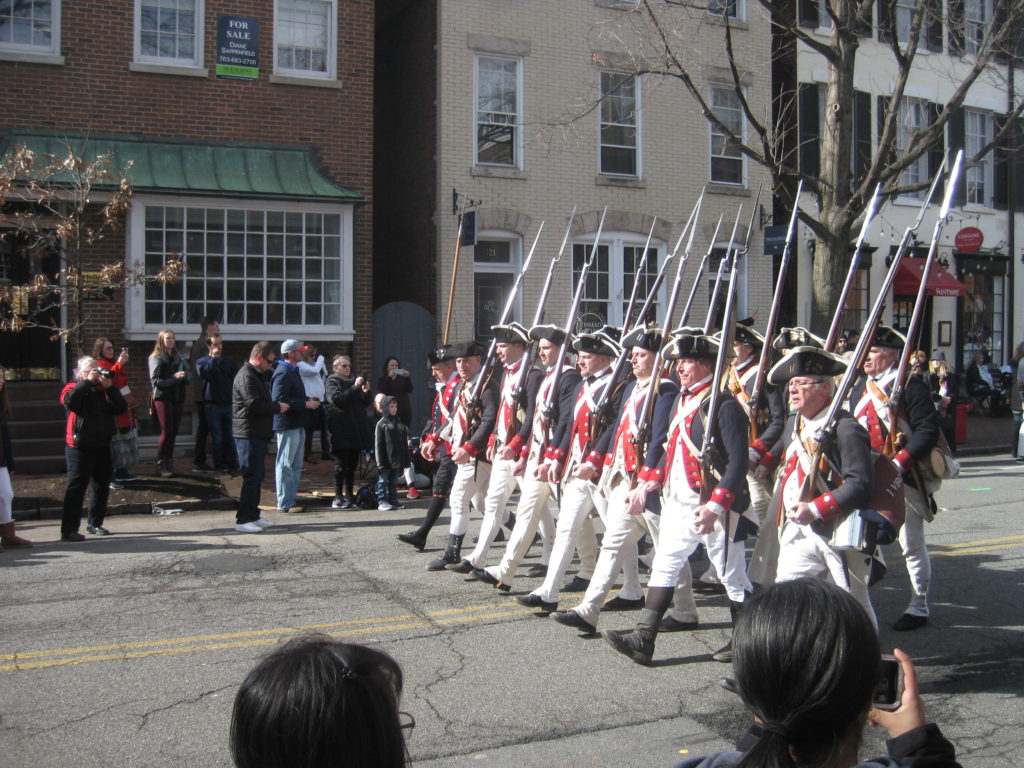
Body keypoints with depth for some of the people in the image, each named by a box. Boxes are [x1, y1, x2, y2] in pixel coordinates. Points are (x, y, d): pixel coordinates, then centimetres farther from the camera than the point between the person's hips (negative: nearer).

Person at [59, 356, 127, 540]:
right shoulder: (73, 387, 0)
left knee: (102, 486, 12)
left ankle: (95, 523, 26)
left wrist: (110, 387, -10)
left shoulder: (104, 390, 12)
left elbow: (121, 409, -1)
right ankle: (69, 530, -8)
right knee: (77, 487, -9)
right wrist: (87, 381, -20)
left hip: (103, 446, 6)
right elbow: (70, 400, -24)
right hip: (80, 447, -5)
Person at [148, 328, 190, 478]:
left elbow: (188, 376, 10)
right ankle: (161, 464, 0)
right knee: (167, 431, -8)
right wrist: (174, 378, -17)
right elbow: (155, 380, -10)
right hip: (163, 397, -5)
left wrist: (184, 376, -12)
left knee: (174, 431, 6)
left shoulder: (179, 358, 14)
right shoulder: (156, 358, -1)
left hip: (178, 397, 5)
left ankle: (169, 463, 15)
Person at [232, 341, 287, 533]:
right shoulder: (246, 376, -15)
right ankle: (243, 520, -4)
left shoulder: (257, 375, 19)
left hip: (258, 434, 11)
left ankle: (253, 516, 23)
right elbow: (254, 404, -23)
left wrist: (276, 406, 7)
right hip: (249, 435, -11)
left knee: (258, 475, 15)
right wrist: (278, 407, -12)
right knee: (252, 477, -8)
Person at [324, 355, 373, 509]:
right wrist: (355, 387, -22)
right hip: (341, 431, -7)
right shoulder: (332, 382, 0)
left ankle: (349, 495, 16)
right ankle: (338, 497, -1)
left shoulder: (353, 381, 20)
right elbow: (337, 398, -19)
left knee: (352, 463, 9)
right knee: (341, 464, -6)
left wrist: (366, 392, 0)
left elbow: (365, 403, 20)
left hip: (355, 430, 7)